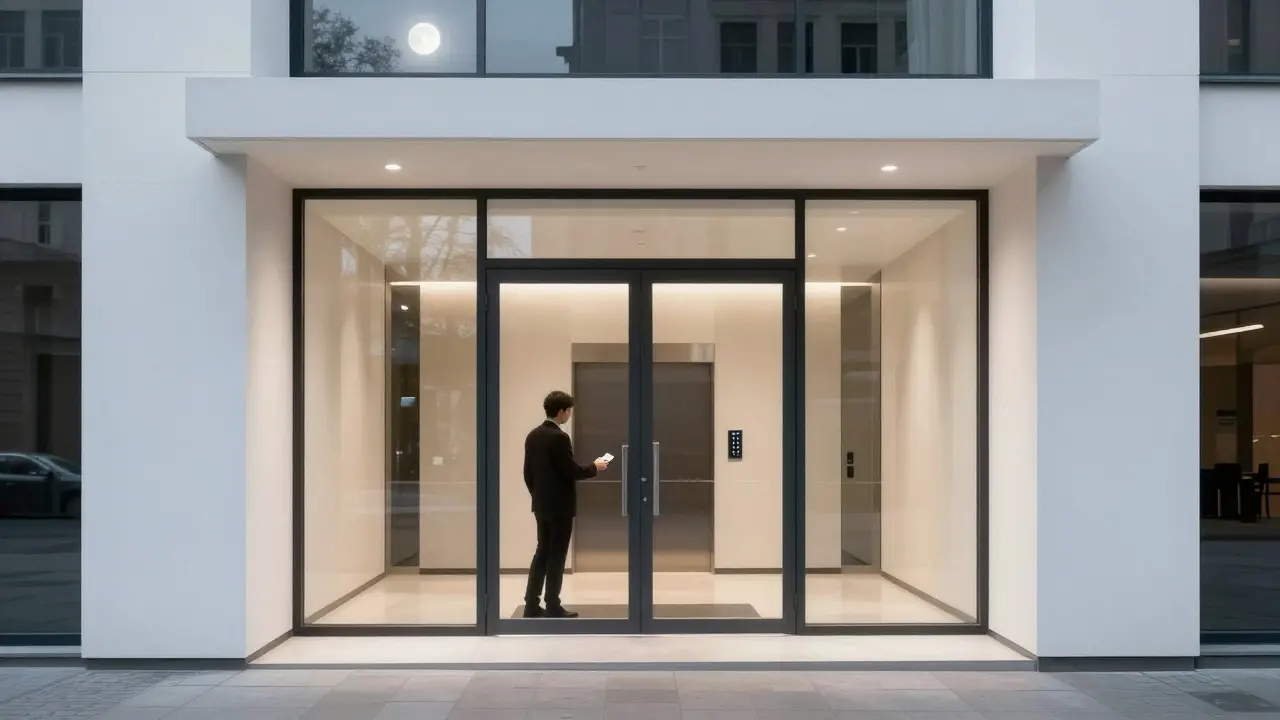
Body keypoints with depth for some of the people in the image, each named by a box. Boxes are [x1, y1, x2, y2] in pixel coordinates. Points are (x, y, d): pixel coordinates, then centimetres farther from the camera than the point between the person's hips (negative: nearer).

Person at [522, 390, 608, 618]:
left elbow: (528, 472, 12)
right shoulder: (559, 437, -19)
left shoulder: (533, 435, 7)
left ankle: (532, 605, 13)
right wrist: (594, 467, -2)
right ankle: (553, 607, 4)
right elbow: (572, 472, -18)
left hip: (542, 505, 8)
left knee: (542, 552, 12)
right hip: (560, 506, -8)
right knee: (556, 555, -1)